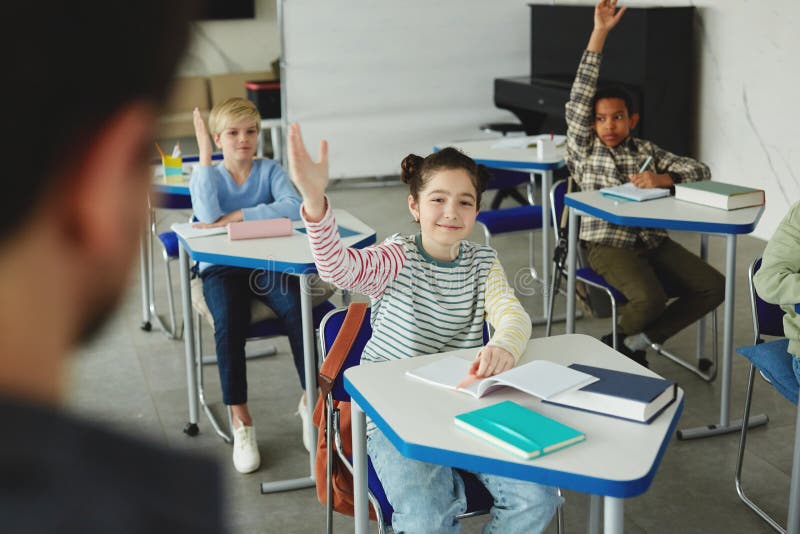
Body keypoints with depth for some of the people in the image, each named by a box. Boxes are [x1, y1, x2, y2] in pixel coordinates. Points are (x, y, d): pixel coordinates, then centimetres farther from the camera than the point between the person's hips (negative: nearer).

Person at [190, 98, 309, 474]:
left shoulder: (269, 170, 5)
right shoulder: (206, 176, 5)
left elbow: (293, 208, -17)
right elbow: (209, 215, -19)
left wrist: (235, 217, -19)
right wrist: (204, 154, -16)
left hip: (268, 263, 1)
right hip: (221, 268, 0)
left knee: (297, 309, -30)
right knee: (229, 326, -30)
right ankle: (241, 422, -17)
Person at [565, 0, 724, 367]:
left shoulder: (647, 151, 16)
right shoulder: (584, 149, 7)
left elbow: (700, 170, 9)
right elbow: (579, 99, -4)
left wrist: (662, 179, -13)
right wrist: (599, 34, -9)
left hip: (653, 241, 5)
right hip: (607, 243, -5)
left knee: (714, 286, -13)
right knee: (650, 298, -30)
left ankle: (633, 341, -3)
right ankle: (622, 341, 6)